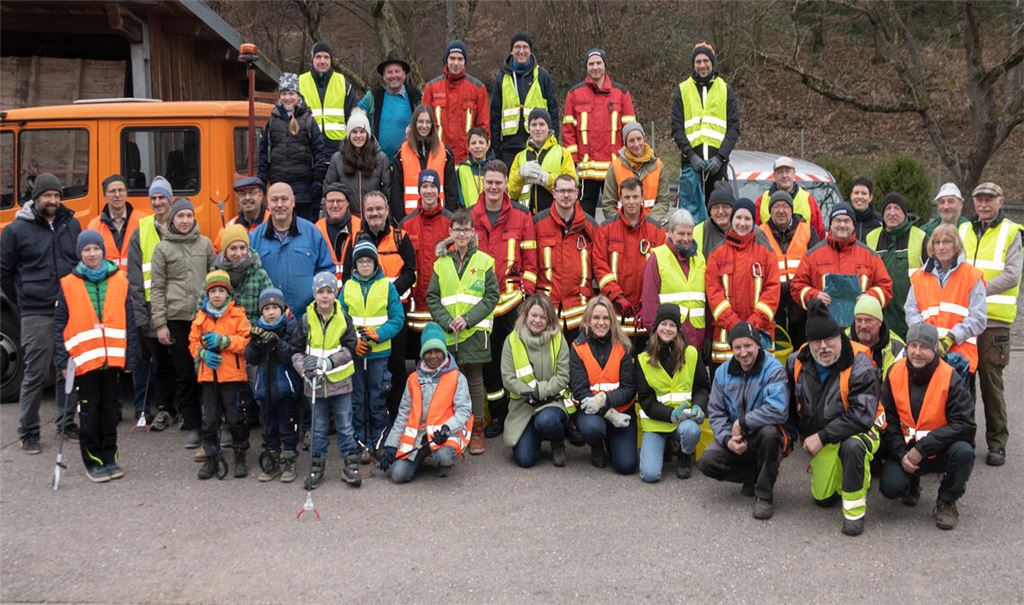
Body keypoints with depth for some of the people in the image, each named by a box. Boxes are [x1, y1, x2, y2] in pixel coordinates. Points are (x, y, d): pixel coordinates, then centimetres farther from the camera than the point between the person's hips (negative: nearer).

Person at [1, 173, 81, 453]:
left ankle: (67, 424, 25)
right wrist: (23, 301, 6)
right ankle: (28, 433, 9)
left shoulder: (71, 224, 8)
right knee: (36, 374, -2)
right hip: (37, 315, -4)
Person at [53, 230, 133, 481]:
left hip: (113, 357, 2)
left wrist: (130, 355, 4)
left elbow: (129, 320, 8)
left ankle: (109, 458, 21)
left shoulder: (119, 280, 6)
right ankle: (93, 461, 13)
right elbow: (59, 325, 0)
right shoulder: (68, 284, 0)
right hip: (84, 359, -2)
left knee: (110, 409, 10)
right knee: (90, 411, 3)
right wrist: (62, 359, -6)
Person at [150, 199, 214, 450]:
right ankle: (192, 425, 9)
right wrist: (159, 324, -2)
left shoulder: (204, 243, 8)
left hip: (204, 316, 1)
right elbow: (157, 288, 4)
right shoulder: (163, 248, 4)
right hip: (176, 318, -1)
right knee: (184, 373, 2)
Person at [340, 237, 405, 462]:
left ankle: (378, 441, 16)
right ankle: (362, 444, 12)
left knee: (378, 399, 4)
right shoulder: (347, 287, 5)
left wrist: (377, 334, -15)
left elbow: (398, 319, -2)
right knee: (357, 399, 5)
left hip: (379, 352, -1)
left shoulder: (387, 286, 0)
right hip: (353, 353, 1)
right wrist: (353, 341, -11)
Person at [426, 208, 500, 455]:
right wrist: (447, 321, -8)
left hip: (475, 332, -2)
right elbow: (432, 298, 7)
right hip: (447, 333, 2)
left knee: (474, 380, 3)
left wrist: (468, 319, -12)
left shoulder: (484, 261, 2)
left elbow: (492, 295, -2)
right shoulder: (441, 263, 8)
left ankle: (476, 431, 12)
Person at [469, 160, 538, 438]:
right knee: (489, 360, 6)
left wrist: (527, 290, -6)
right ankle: (498, 415, 17)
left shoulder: (521, 215, 1)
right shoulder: (469, 216, 5)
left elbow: (530, 257, 2)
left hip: (512, 300, -2)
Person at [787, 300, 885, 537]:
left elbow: (862, 416, -29)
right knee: (822, 498, 3)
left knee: (852, 447, -40)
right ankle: (852, 475, 35)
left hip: (859, 430, -5)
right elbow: (791, 403, 12)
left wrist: (822, 437, -28)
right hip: (820, 437, 5)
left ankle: (854, 511, -21)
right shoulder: (798, 362, -8)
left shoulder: (859, 366, -24)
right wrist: (806, 434, 9)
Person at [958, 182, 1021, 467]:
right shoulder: (963, 231, 14)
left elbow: (1012, 275, -10)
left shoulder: (1011, 233, 1)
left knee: (991, 382, -1)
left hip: (994, 319, -4)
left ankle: (997, 443, 9)